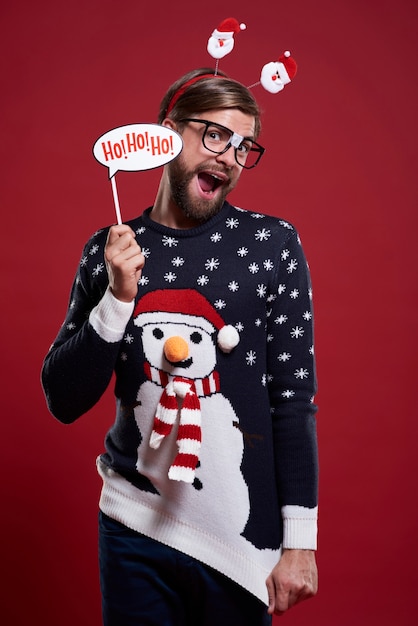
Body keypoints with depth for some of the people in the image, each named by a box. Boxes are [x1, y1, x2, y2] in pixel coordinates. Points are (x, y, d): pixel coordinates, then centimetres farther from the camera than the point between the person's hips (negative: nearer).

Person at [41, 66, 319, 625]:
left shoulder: (273, 243, -7)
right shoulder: (108, 250, -2)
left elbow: (294, 399, -6)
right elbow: (64, 403, -2)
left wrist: (300, 540, -8)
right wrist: (118, 299, -16)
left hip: (243, 536, -1)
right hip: (134, 527, 1)